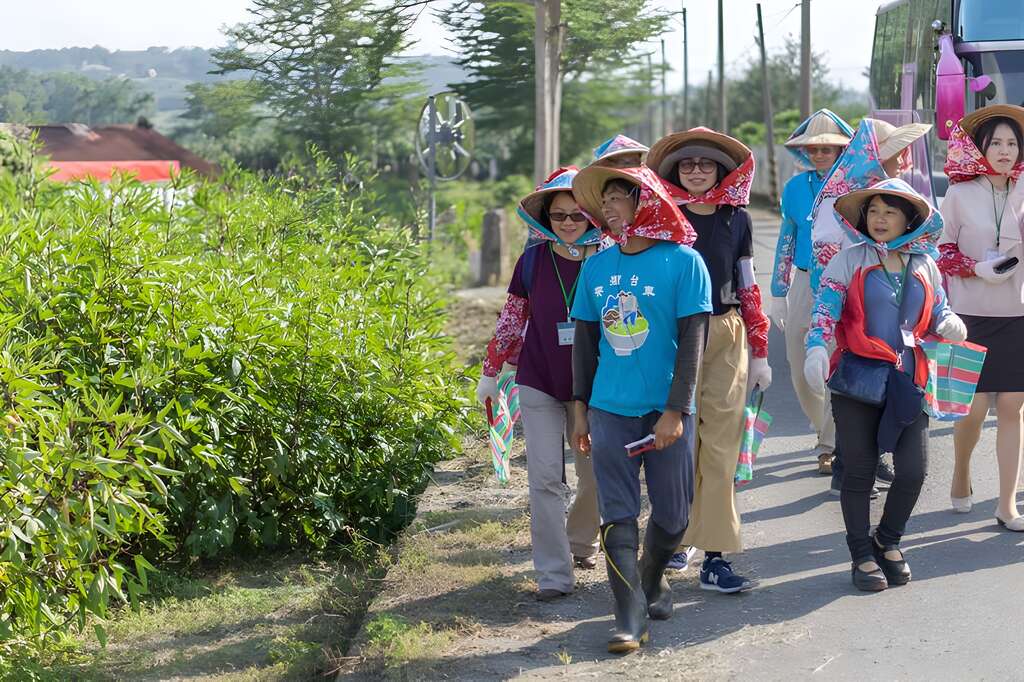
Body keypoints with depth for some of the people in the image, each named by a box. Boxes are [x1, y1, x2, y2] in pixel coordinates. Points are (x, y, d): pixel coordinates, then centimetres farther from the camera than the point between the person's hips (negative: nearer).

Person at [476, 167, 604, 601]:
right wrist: (491, 372, 10)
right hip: (539, 385, 0)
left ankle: (580, 541, 39)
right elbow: (511, 320, 8)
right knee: (545, 478, -5)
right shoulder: (533, 261, -2)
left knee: (595, 474, 11)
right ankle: (554, 573, -1)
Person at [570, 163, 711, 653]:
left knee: (672, 513, 8)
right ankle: (629, 619, 2)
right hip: (610, 408, 2)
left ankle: (652, 579, 36)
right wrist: (581, 406, 10)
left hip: (666, 410, -2)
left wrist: (675, 410, -14)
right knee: (618, 516, -2)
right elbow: (585, 339, 12)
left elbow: (692, 340, -9)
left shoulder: (683, 261, -7)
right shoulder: (597, 267, 5)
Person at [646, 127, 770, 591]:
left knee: (721, 446, -4)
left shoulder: (736, 219, 8)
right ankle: (677, 535, 19)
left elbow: (749, 288, 14)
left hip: (727, 336, 2)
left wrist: (759, 352, 11)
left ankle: (715, 556, -4)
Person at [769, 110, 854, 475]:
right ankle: (825, 429, 31)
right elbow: (785, 243, 10)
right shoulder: (795, 188, 5)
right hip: (804, 284, 3)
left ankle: (830, 444, 9)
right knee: (800, 371, 7)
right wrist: (778, 294, 9)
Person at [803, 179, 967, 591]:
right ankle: (863, 556, 19)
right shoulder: (849, 261, 0)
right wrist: (817, 350, -25)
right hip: (857, 380, -2)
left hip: (907, 382, 3)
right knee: (859, 472, 4)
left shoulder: (924, 265, 10)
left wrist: (949, 324, -8)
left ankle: (888, 541, 25)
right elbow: (825, 308, -9)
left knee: (914, 470, -1)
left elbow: (938, 312, 16)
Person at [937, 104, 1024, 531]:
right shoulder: (960, 195, -2)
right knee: (975, 407, -3)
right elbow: (941, 251, 1)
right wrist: (977, 268, -12)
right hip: (972, 314, -2)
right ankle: (961, 475, 27)